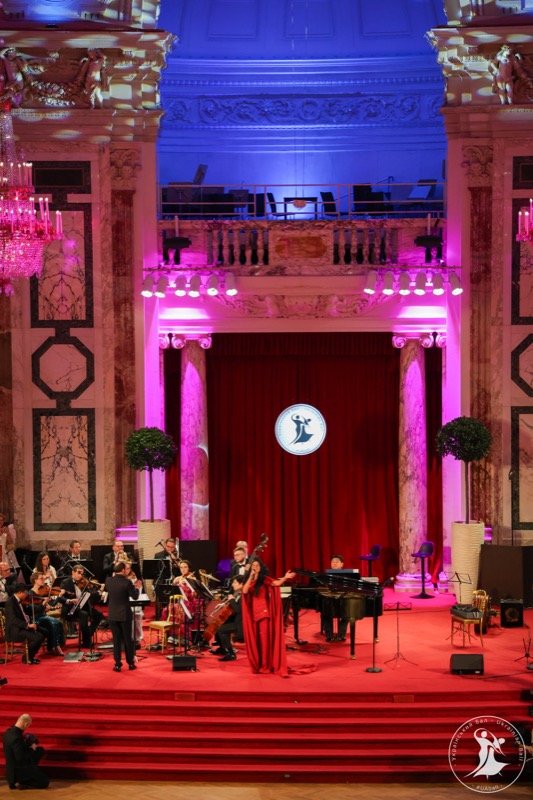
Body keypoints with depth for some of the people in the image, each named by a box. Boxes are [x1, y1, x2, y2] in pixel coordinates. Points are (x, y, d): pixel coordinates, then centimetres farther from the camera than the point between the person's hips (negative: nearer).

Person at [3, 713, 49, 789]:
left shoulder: (9, 732, -1)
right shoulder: (16, 738, -31)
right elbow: (21, 759, -29)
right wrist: (31, 749, -14)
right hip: (19, 771, -9)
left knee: (40, 750, 17)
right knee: (45, 782, -2)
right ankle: (20, 783, -2)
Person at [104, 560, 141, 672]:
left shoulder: (108, 581, -5)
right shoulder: (127, 582, -16)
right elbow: (135, 597, -8)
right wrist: (137, 588, 11)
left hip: (112, 615, 2)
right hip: (125, 614, -2)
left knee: (116, 639, 7)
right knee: (128, 639, 9)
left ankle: (118, 664, 5)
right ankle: (131, 663, 16)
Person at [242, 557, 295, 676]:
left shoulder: (265, 579, 0)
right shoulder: (249, 580, 11)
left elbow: (277, 583, -18)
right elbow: (245, 591, -8)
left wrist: (285, 578, -37)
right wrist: (251, 577, -13)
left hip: (264, 611, -4)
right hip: (252, 612, 4)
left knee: (265, 638, -8)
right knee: (254, 639, 6)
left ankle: (266, 666, -5)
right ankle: (257, 664, 16)